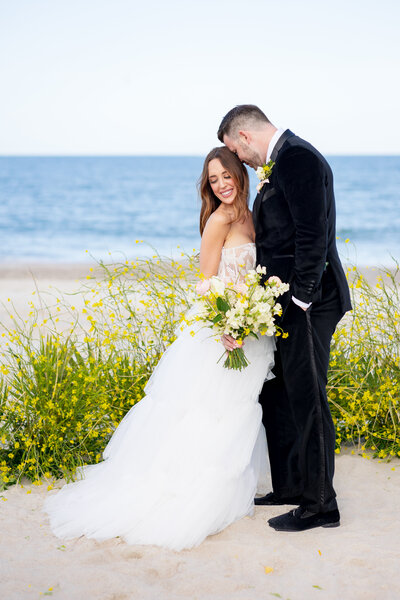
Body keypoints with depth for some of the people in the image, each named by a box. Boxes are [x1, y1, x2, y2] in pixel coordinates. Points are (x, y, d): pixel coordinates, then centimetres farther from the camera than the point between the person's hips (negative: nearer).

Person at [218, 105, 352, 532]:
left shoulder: (299, 158, -14)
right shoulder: (280, 162, 17)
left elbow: (313, 236, -21)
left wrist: (301, 300, -20)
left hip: (307, 303, -10)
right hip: (285, 304, 10)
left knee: (306, 400, -3)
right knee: (276, 396, 16)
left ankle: (319, 505, 8)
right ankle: (289, 488, 28)